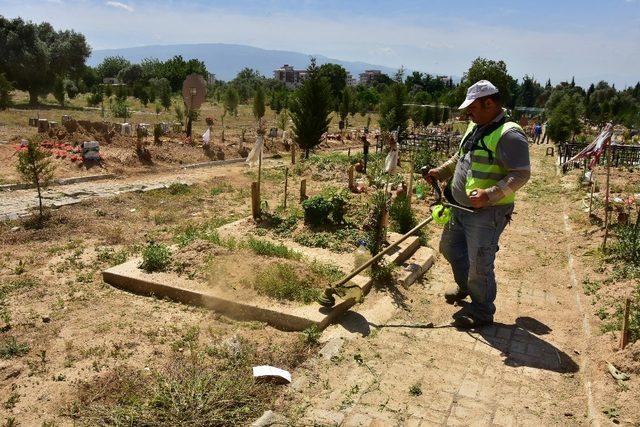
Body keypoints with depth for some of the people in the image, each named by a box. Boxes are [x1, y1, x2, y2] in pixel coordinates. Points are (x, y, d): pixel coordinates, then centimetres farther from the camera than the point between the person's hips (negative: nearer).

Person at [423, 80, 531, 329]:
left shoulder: (509, 135, -18)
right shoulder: (475, 127, 11)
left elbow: (521, 174, -23)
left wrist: (489, 194, -32)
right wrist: (441, 172, 13)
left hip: (487, 213, -10)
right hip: (460, 207, 10)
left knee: (480, 264, -1)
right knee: (449, 246, 23)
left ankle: (482, 312, 20)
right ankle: (466, 287, 47)